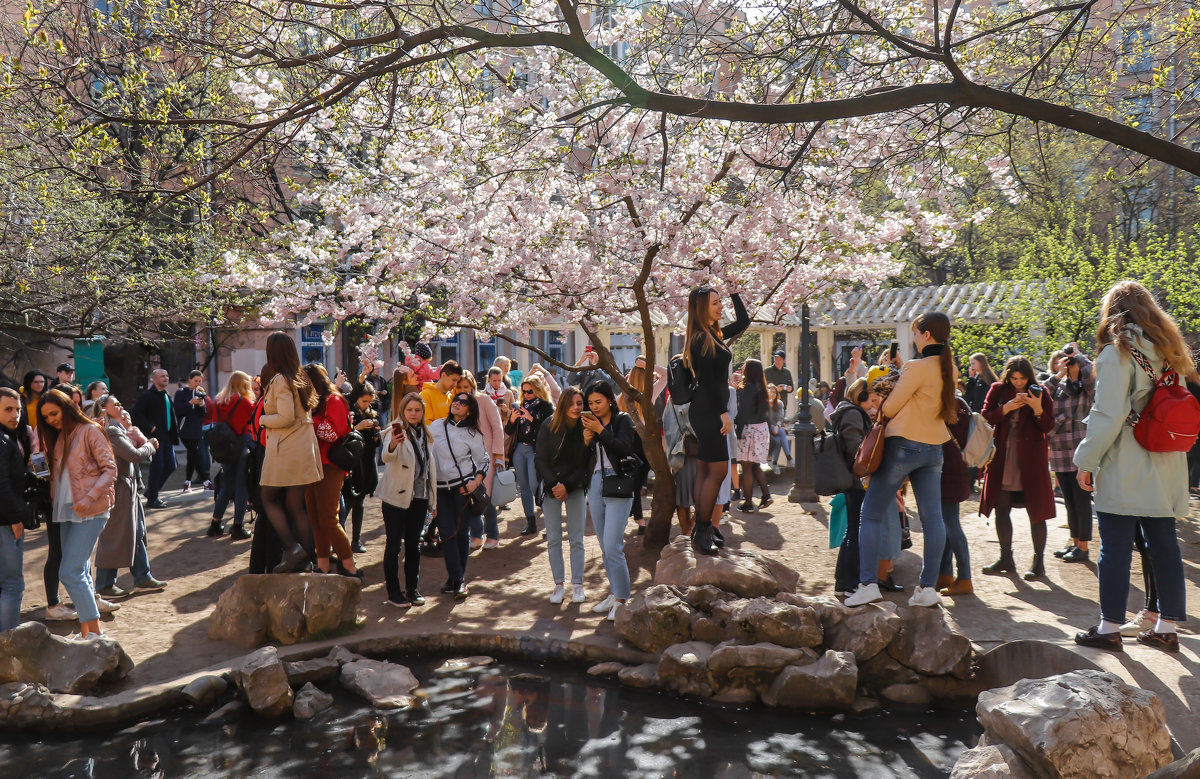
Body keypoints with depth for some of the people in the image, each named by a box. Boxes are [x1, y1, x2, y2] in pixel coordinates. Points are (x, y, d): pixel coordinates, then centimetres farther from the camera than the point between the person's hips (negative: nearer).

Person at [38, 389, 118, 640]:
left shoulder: (89, 431, -7)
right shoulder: (57, 438, 15)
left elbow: (110, 469, -11)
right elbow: (56, 475, 17)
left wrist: (88, 499, -19)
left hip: (90, 512, -7)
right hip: (66, 511, 7)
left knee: (70, 572, -12)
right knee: (80, 572, 11)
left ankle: (95, 631, -5)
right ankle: (86, 631, 18)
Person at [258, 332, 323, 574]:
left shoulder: (280, 380, -12)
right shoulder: (301, 379, 13)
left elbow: (285, 417, -20)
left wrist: (263, 420, -3)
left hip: (284, 449, -8)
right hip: (304, 447, 8)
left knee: (269, 499, 5)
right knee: (296, 505, 8)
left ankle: (291, 547, -8)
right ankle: (304, 559, 7)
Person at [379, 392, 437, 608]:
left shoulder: (425, 434, 12)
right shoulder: (396, 431, -8)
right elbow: (387, 457, -28)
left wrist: (433, 500, 17)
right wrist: (392, 445, -51)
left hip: (419, 497, 6)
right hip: (397, 496, -6)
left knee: (413, 543, 12)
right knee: (394, 544, 1)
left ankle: (412, 588, 21)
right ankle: (393, 591, 8)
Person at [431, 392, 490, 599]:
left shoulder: (473, 434, 1)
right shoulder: (436, 426, 7)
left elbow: (484, 460, 5)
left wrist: (476, 481, -11)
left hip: (464, 486, -2)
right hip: (440, 487, 2)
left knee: (462, 531, 2)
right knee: (447, 533, -4)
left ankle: (457, 578, 13)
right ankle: (457, 578, 1)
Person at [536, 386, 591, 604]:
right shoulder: (548, 427, -6)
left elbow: (587, 464, -5)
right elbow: (541, 460, -3)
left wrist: (567, 486, -13)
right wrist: (554, 485, -13)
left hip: (576, 487, -1)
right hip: (551, 487, 1)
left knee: (576, 539, 2)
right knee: (553, 539, 3)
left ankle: (577, 585, 10)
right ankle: (559, 585, 11)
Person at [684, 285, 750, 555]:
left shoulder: (714, 334, 13)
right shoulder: (701, 339, -14)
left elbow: (743, 322, 26)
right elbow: (707, 380, -19)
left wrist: (735, 293, 19)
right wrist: (723, 412, -20)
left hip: (710, 410, 10)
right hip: (707, 411, -10)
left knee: (705, 469, 10)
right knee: (718, 469, -10)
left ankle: (701, 529, 15)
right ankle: (702, 532, -6)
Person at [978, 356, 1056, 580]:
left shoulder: (1040, 393, 0)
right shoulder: (998, 390, 5)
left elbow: (1048, 427, -4)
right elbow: (985, 418, -1)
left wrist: (1038, 409, -22)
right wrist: (1006, 408, -14)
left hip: (1031, 460, -3)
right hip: (1003, 458, 3)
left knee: (1036, 511, -2)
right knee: (1001, 510, 7)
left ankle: (1038, 562, 8)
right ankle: (1006, 559, 20)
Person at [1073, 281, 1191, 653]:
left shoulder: (1117, 353, -11)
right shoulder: (1169, 351, 11)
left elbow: (1109, 416, -16)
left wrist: (1086, 460, -9)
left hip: (1124, 469, -7)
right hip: (1165, 469, 7)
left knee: (1115, 548, 0)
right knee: (1164, 546, 11)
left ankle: (1109, 628, 5)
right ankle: (1168, 627, 19)